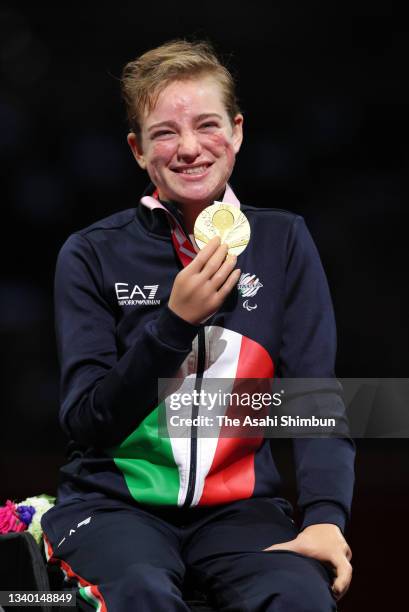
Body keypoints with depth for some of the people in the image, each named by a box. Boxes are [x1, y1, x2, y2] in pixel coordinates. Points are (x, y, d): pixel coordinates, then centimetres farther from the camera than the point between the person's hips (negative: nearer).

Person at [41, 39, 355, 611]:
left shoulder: (282, 242, 3)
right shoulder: (93, 255, -2)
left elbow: (315, 396, -2)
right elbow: (85, 422, -6)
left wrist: (325, 515, -19)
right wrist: (175, 322, -19)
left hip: (239, 507, 1)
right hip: (113, 500, -1)